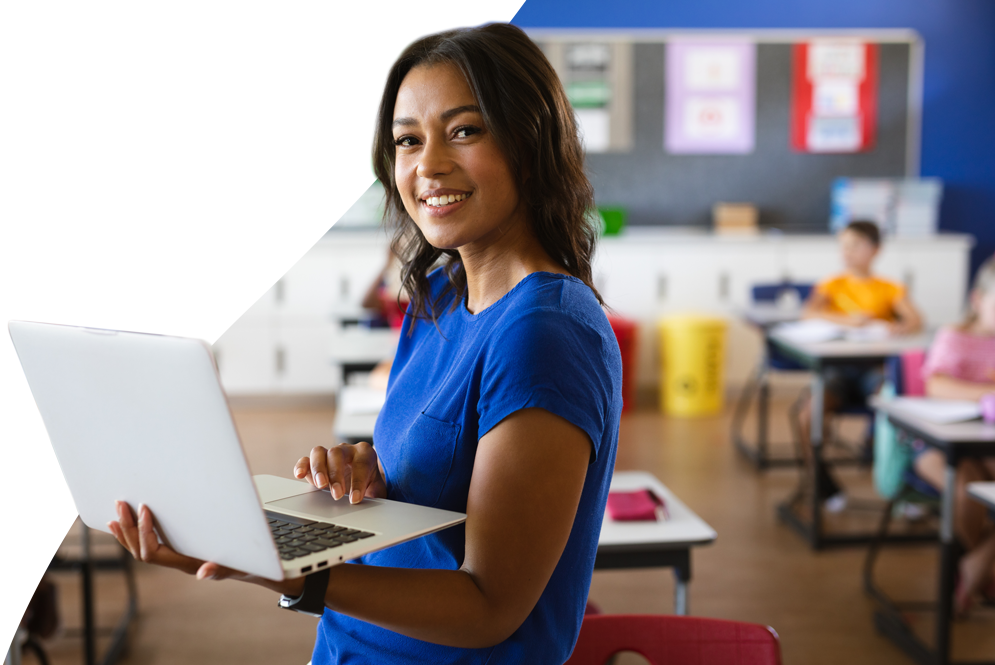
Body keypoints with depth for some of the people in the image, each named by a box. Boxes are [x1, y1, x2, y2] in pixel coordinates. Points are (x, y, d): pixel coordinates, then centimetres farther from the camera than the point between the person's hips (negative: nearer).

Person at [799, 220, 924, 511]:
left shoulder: (890, 289, 11)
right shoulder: (833, 285, 12)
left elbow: (916, 322, -6)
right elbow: (809, 313, -7)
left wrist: (890, 327, -28)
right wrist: (848, 320, -21)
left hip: (875, 368, -1)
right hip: (839, 366, 1)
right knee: (808, 416, -25)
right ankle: (827, 489, -6)